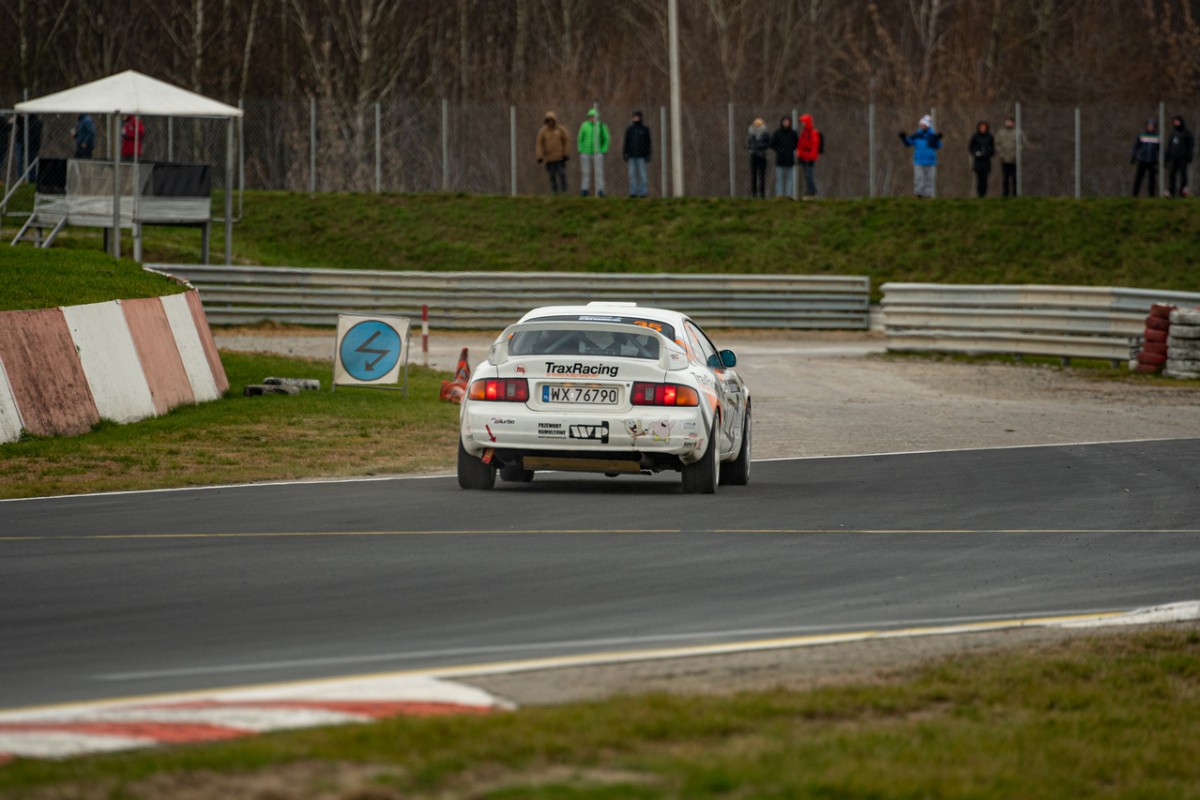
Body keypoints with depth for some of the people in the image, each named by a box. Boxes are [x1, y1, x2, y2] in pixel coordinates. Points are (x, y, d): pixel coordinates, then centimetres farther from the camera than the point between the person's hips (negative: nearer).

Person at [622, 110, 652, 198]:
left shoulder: (645, 129, 2)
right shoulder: (629, 129, 7)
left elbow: (648, 143, 2)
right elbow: (626, 143, 8)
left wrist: (648, 156, -5)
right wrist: (625, 154, 0)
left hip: (641, 156, -2)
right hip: (632, 156, 2)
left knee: (642, 174, -4)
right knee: (632, 174, 0)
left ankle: (643, 192, -1)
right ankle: (633, 192, 3)